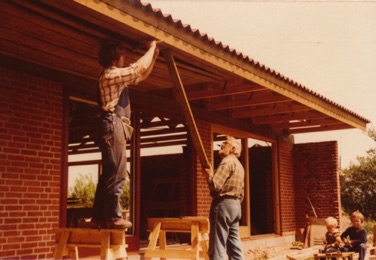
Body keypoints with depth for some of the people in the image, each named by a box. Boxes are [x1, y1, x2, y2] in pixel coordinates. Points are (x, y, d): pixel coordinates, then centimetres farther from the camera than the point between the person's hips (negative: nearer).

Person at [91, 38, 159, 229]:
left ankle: (100, 217, 11)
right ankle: (113, 217, -11)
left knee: (109, 173, 9)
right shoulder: (110, 74, -8)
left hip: (117, 126, 11)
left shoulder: (119, 77, 22)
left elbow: (142, 75, 32)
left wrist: (154, 56, 24)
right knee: (116, 173, -12)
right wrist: (151, 48, 2)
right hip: (113, 125, -11)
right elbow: (140, 67, -14)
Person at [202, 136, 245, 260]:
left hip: (223, 204, -10)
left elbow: (216, 185, -19)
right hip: (235, 205, 10)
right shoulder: (239, 165, 22)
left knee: (217, 248, -9)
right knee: (234, 247, 9)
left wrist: (209, 175, -2)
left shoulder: (227, 161, -9)